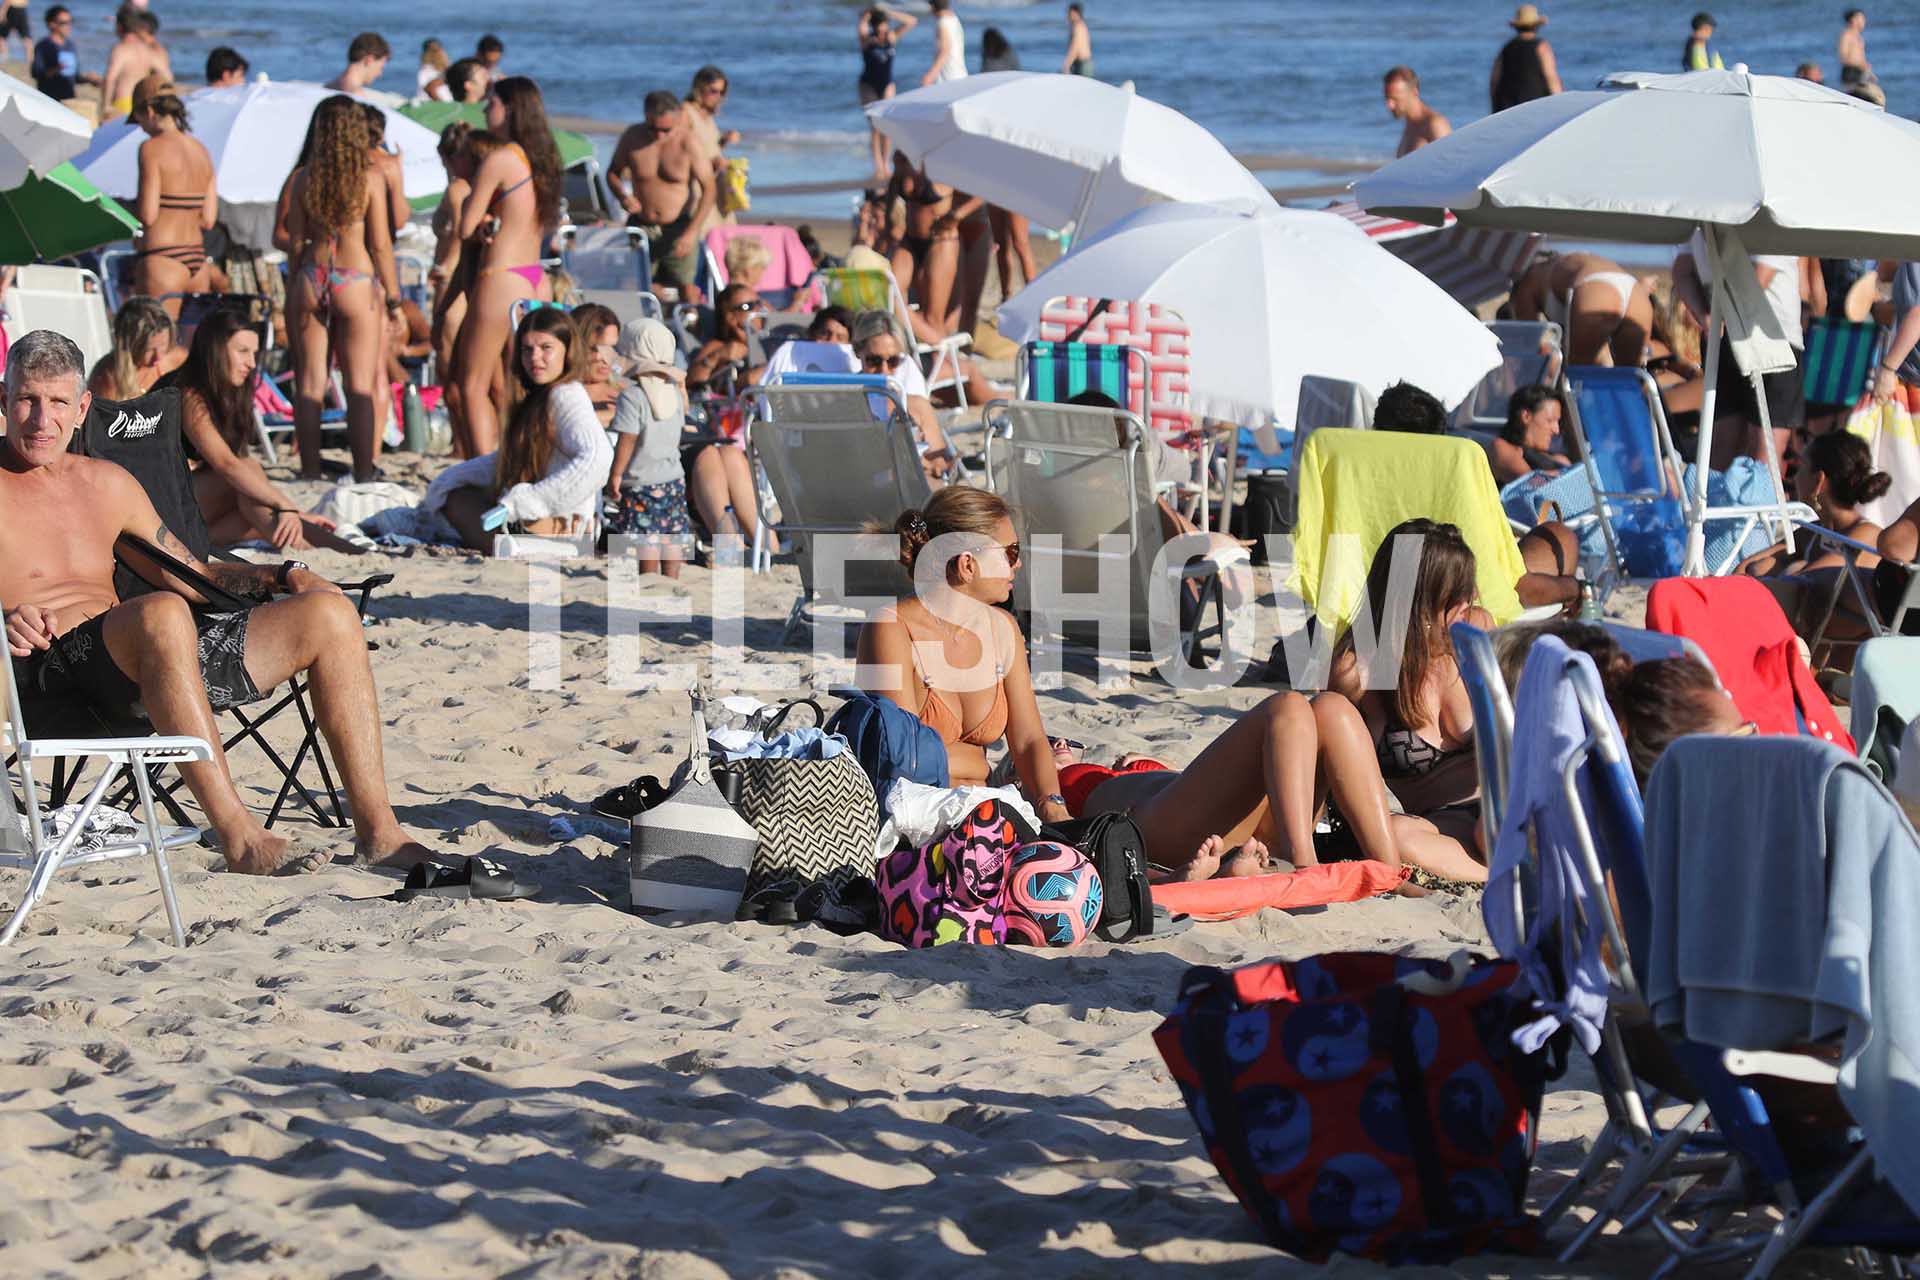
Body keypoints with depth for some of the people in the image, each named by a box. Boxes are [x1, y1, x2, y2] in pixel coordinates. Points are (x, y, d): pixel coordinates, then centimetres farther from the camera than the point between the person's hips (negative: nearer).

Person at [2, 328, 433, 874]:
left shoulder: (107, 483, 24)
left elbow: (194, 574, 30)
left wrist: (282, 577, 13)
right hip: (51, 664, -7)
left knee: (328, 614, -4)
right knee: (161, 612, -39)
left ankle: (377, 830, -11)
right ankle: (236, 832, -42)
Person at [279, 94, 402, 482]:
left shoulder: (304, 177, 2)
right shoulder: (371, 176, -6)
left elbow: (293, 241, 4)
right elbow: (380, 243, -5)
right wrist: (392, 292, 4)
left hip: (310, 278, 3)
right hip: (357, 279, -3)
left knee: (310, 382, 9)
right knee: (360, 384, 3)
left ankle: (310, 470, 9)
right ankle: (363, 471, 2)